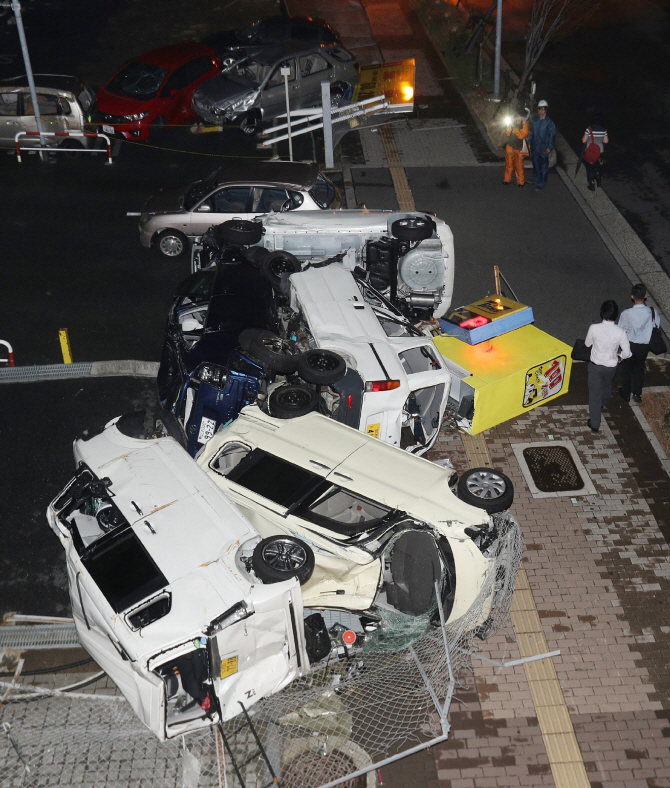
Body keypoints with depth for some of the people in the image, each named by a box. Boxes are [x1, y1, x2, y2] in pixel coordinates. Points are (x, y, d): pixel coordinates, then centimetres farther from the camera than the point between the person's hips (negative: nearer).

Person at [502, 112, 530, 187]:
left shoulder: (524, 124, -11)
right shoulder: (512, 122, 2)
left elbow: (522, 135, -21)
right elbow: (507, 134, 1)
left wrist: (514, 128, -27)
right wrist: (509, 126, -17)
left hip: (519, 148, -4)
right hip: (510, 146, 4)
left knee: (519, 165, 0)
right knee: (509, 164, 11)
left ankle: (520, 182, 11)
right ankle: (507, 179, 24)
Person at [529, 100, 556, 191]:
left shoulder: (549, 122, -8)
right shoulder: (534, 120, 6)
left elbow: (552, 135, -8)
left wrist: (550, 147, -14)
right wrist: (529, 143, 9)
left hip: (544, 148, -4)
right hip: (535, 148, 4)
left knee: (544, 166, 1)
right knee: (536, 164, 12)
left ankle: (542, 183, 9)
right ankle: (537, 180, 26)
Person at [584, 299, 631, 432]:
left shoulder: (594, 328, -22)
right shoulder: (620, 332, -21)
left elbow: (587, 344, -3)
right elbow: (627, 353, -14)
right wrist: (618, 354, 9)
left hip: (595, 366, -2)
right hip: (611, 367, 2)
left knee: (595, 393, 12)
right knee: (606, 387, 31)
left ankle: (594, 423, 18)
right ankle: (601, 406, 60)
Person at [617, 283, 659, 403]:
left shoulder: (626, 314, -28)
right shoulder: (653, 312, -20)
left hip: (630, 345, -2)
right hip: (644, 346, 2)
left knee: (627, 369, 21)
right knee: (639, 368, 27)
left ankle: (626, 394, 38)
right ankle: (637, 393, 38)